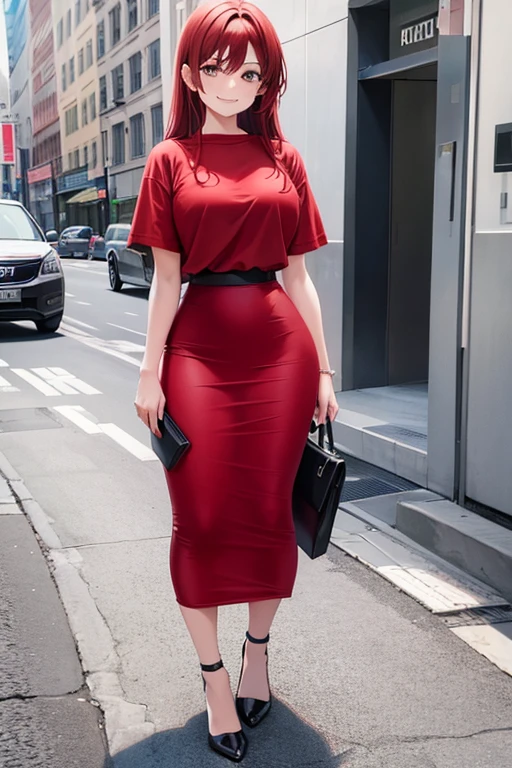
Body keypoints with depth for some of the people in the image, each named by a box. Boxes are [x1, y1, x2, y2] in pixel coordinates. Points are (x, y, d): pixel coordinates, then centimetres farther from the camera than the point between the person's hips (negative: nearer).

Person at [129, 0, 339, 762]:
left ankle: (258, 652, 30)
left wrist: (323, 368, 7)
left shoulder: (284, 159, 10)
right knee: (203, 519, 3)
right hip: (200, 349, -1)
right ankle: (216, 681, 19)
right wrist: (151, 372, -2)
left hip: (280, 348, 2)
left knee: (269, 511, 8)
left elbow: (299, 274, 10)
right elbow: (167, 277, 3)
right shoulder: (171, 160, 6)